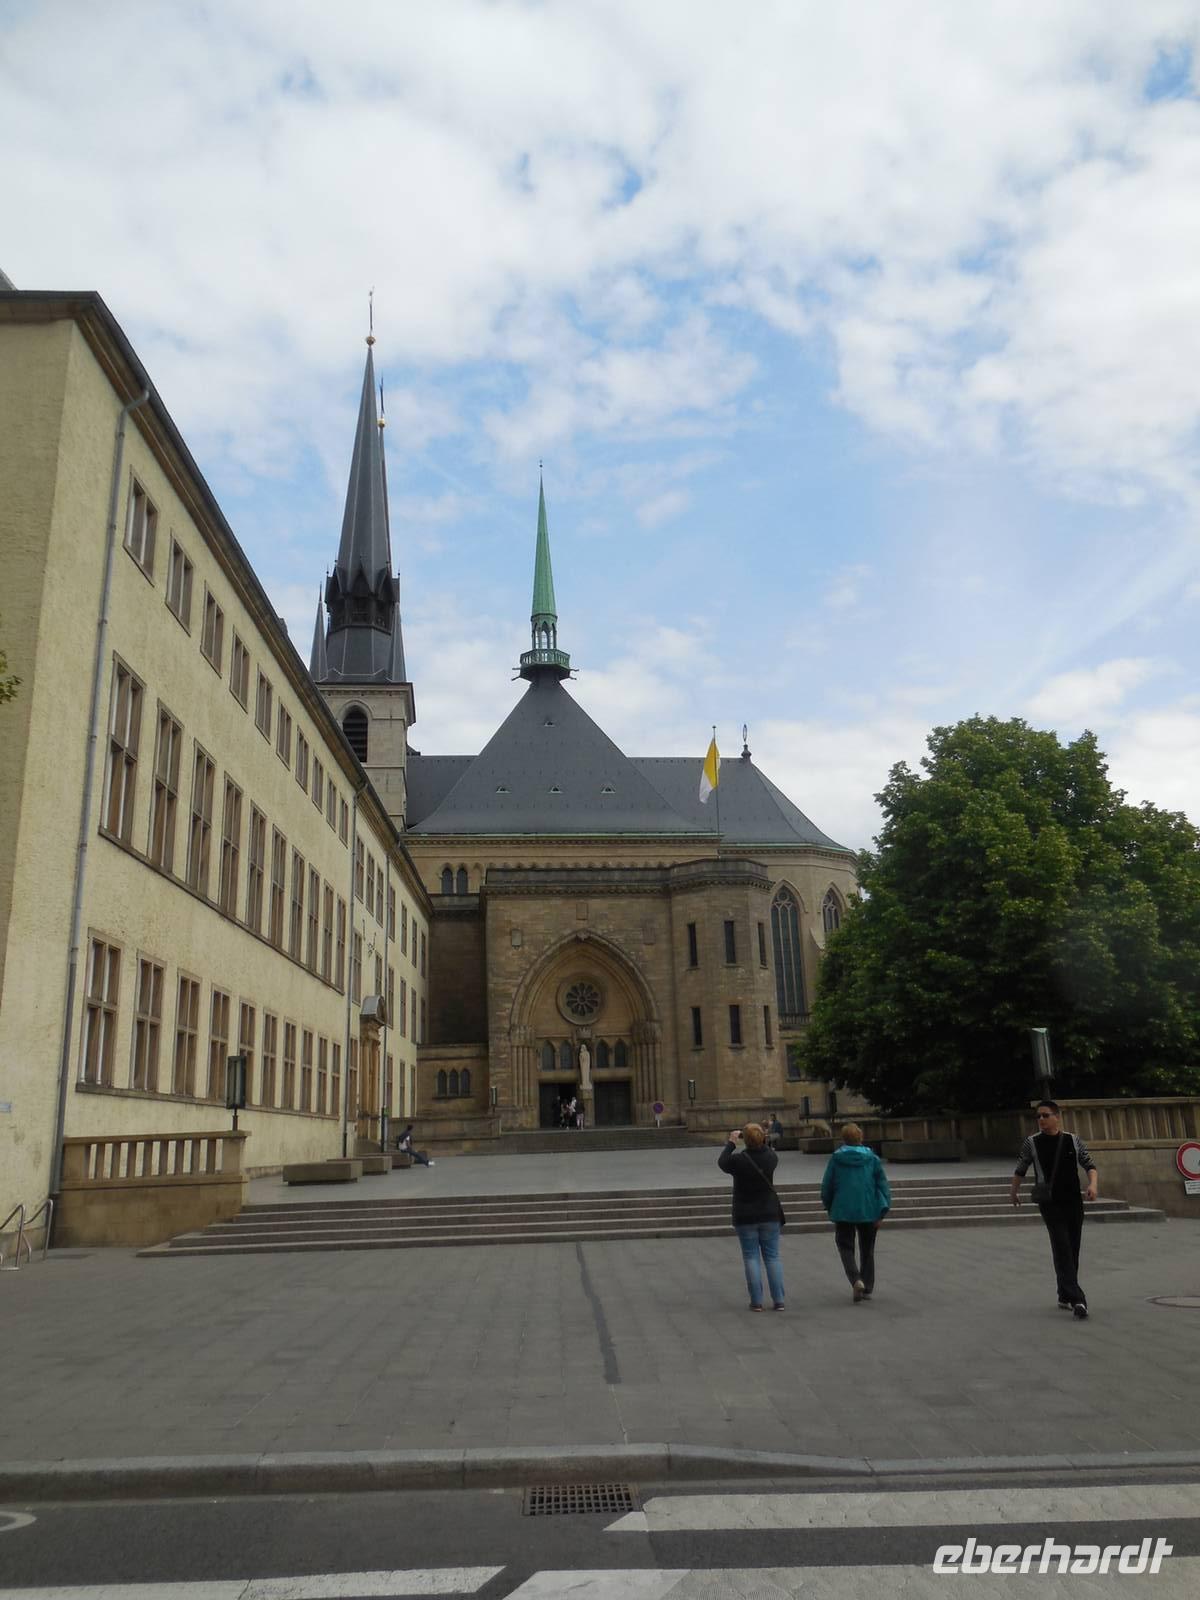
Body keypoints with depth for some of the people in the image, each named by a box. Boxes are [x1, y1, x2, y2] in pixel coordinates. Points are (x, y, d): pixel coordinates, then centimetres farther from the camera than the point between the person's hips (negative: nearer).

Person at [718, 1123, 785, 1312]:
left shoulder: (739, 1160, -16)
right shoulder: (770, 1158, -6)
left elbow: (722, 1162, 4)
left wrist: (731, 1143, 13)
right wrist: (763, 1142, 20)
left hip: (745, 1217, -2)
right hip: (770, 1214, 2)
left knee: (751, 1257, 4)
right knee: (772, 1256, 8)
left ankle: (756, 1301, 3)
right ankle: (778, 1300, 6)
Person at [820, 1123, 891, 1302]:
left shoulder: (836, 1158, -4)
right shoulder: (872, 1158, -1)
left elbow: (826, 1186, 2)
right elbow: (883, 1185, -3)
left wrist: (829, 1207, 17)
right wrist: (882, 1212, -2)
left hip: (843, 1211, -2)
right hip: (868, 1211, 2)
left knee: (846, 1247, 8)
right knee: (867, 1250, 16)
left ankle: (856, 1280, -14)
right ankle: (868, 1288, 20)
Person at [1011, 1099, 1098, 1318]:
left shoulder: (1073, 1140, 4)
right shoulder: (1032, 1143, -1)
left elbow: (1090, 1166, 5)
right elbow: (1020, 1170, 11)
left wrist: (1093, 1184, -14)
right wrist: (1015, 1192, 18)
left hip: (1073, 1202, 3)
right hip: (1049, 1203, -3)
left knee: (1072, 1250, 9)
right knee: (1062, 1249, -13)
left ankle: (1065, 1297, 24)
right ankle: (1076, 1299, -19)